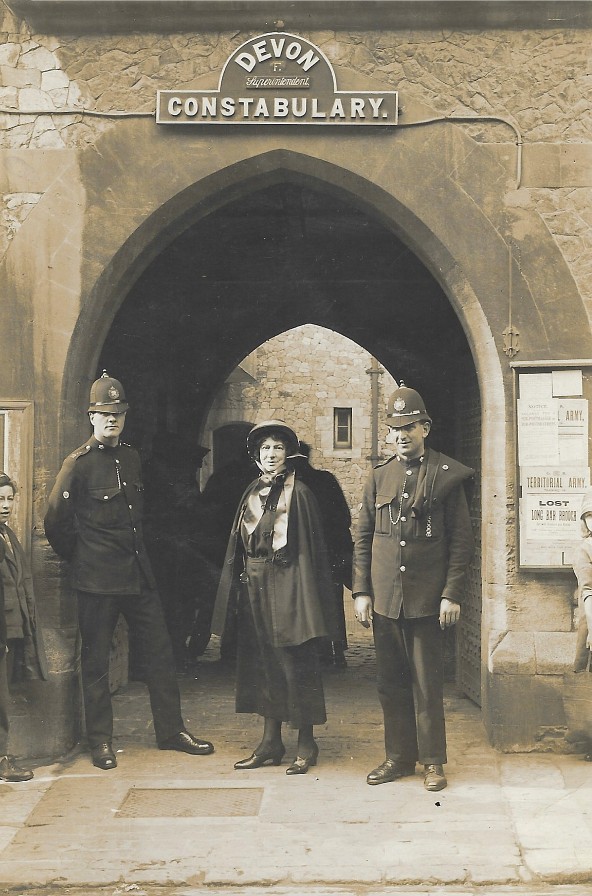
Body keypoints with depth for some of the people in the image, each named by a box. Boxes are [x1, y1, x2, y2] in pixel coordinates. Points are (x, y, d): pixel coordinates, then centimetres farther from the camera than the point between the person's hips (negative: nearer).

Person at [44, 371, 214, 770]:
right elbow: (56, 524, -5)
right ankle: (101, 741, 16)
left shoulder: (132, 458, 10)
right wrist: (83, 561, 4)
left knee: (161, 650, 9)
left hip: (139, 574, 6)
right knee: (96, 661, 4)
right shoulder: (79, 463, -9)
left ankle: (172, 730, 20)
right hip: (98, 582, -6)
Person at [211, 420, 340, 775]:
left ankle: (307, 743, 11)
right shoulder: (252, 494, 12)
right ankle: (271, 742, 20)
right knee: (263, 663, 10)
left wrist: (309, 595, -15)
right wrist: (241, 583, 7)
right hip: (255, 588, 6)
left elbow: (312, 547, -9)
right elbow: (239, 546, 14)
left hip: (288, 587, -6)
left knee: (297, 665, -1)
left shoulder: (299, 493, -5)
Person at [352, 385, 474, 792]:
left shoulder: (446, 476, -1)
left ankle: (433, 761, 14)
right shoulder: (379, 477, 9)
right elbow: (363, 539, 10)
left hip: (427, 599, -3)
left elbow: (462, 540, -2)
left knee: (427, 682, 2)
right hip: (385, 598, 4)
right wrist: (361, 591, 4)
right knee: (392, 681, 10)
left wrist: (452, 594, -8)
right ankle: (399, 756, 21)